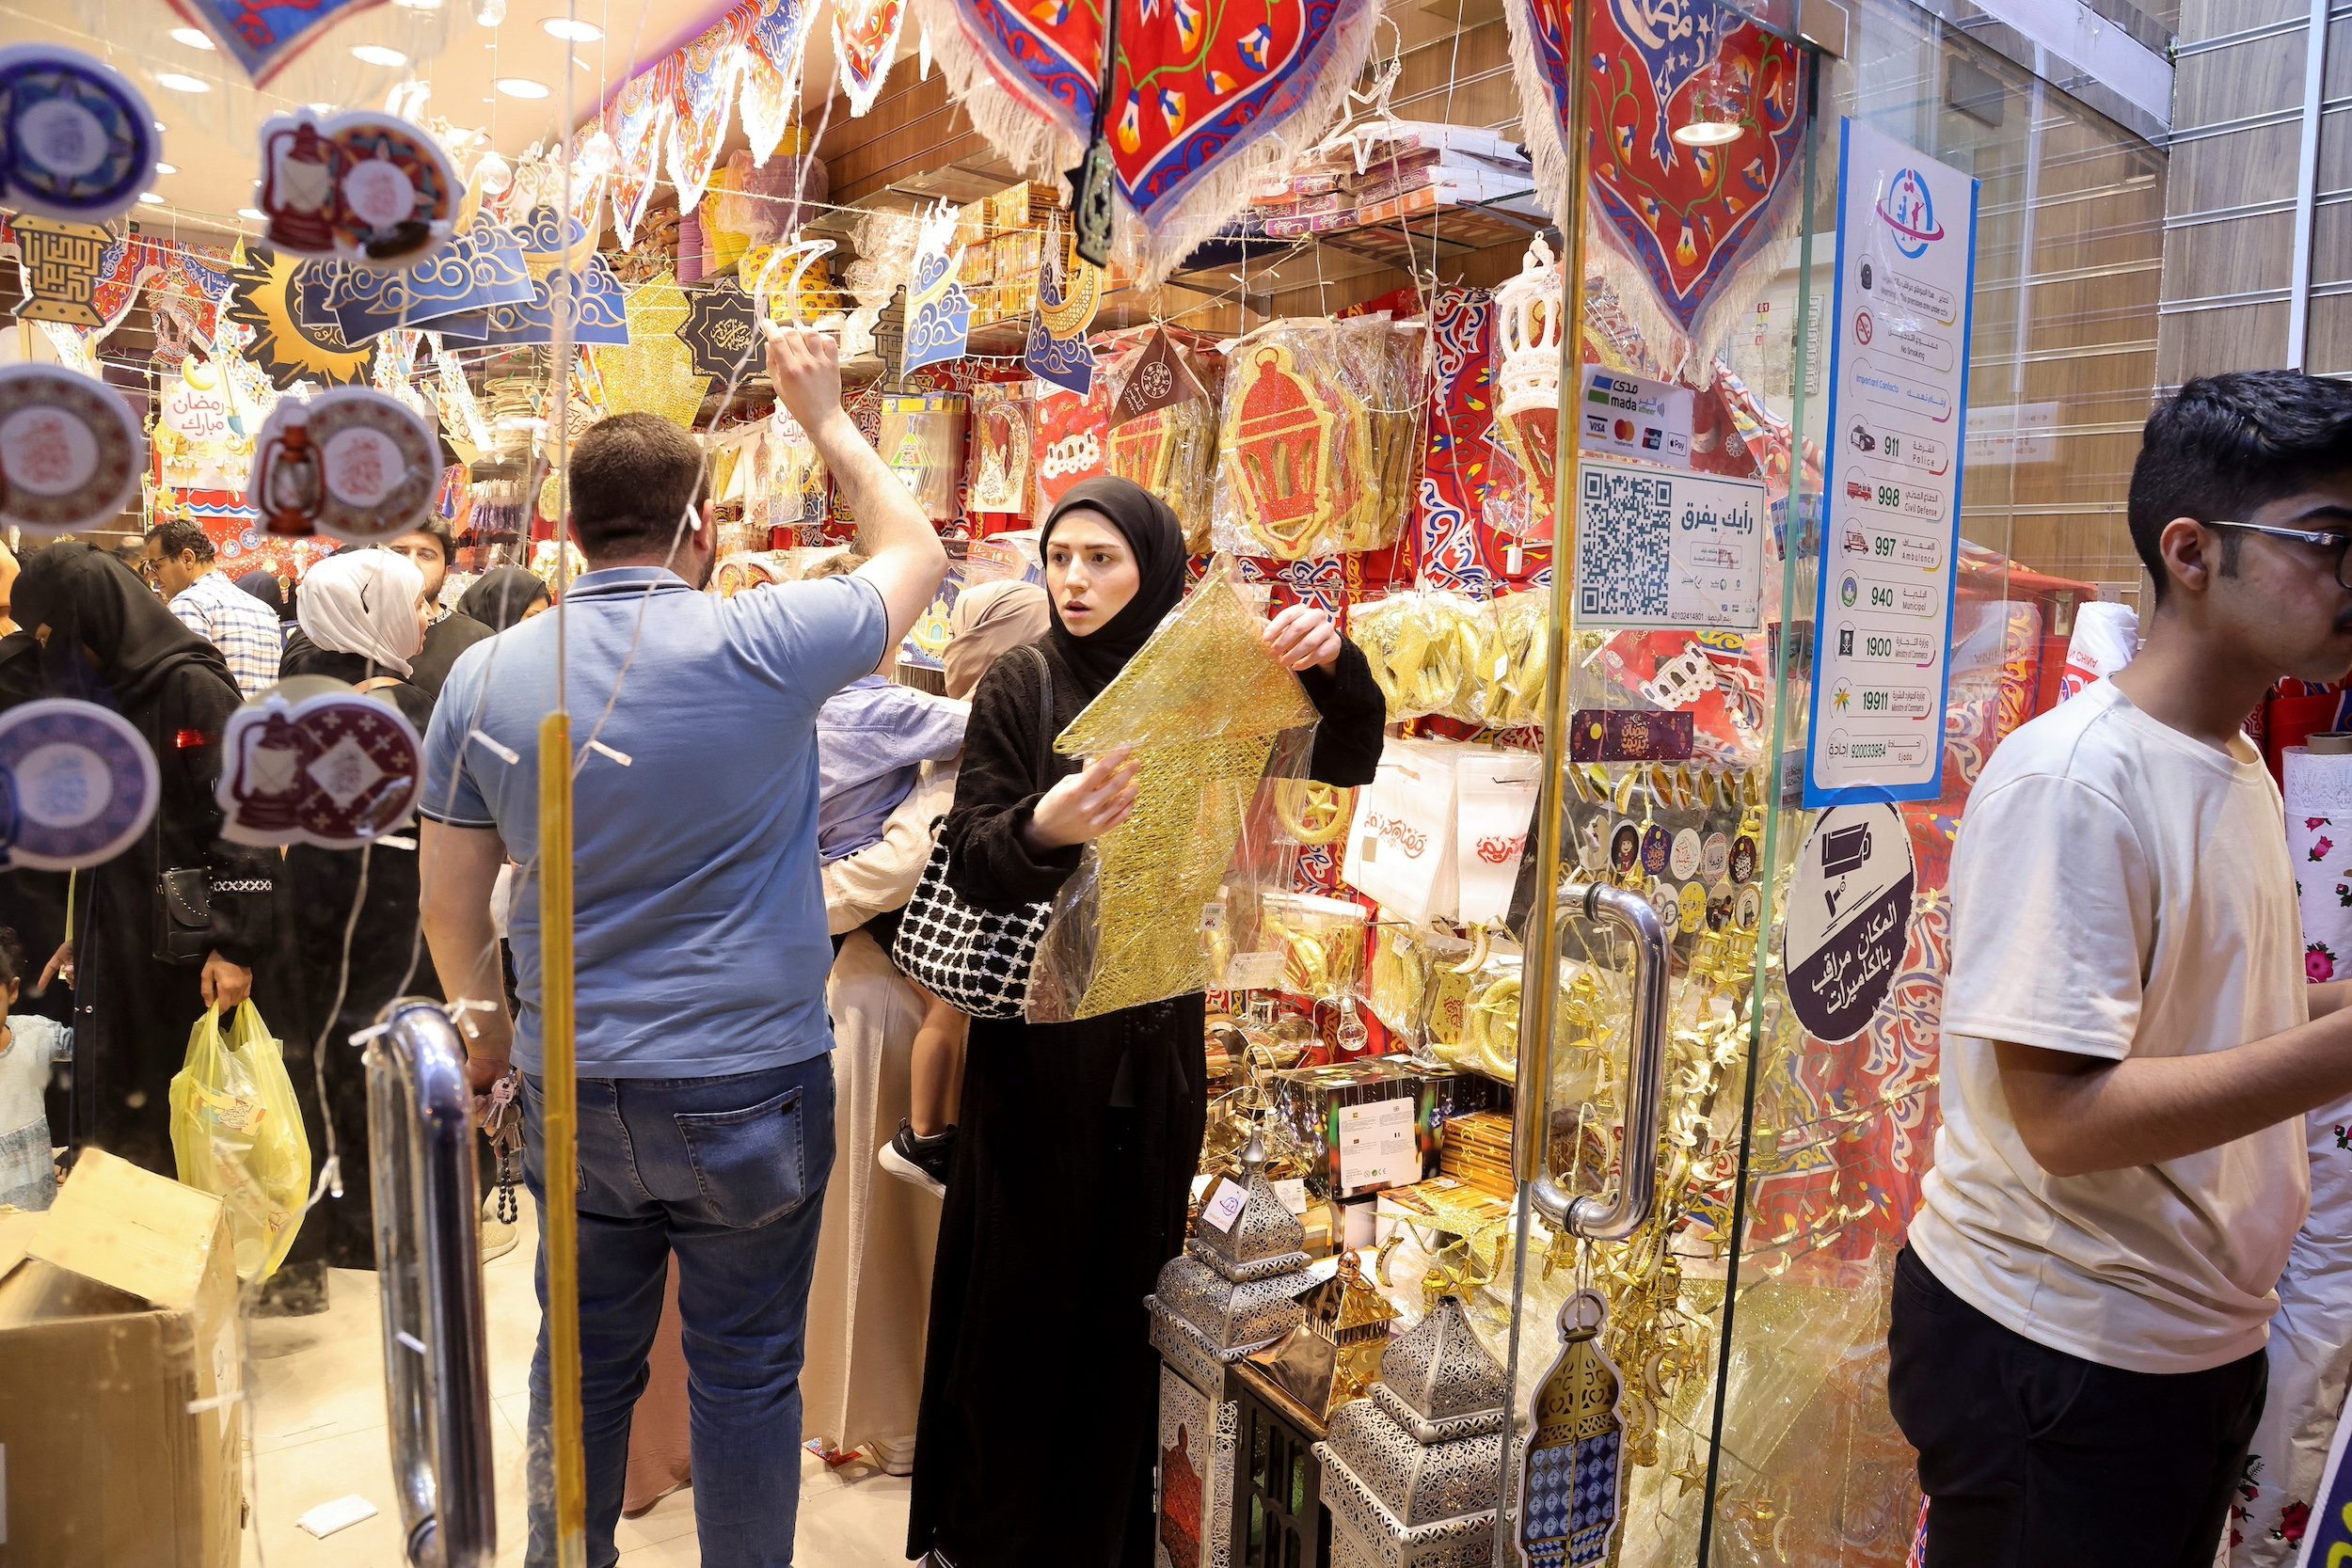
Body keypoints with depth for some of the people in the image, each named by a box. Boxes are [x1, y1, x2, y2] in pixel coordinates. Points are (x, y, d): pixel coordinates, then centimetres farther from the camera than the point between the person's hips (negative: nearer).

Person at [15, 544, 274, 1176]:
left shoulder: (193, 686, -12)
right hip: (115, 947, 8)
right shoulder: (103, 694, 14)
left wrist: (235, 945, -22)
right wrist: (81, 934, 23)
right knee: (119, 1123, 10)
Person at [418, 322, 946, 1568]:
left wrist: (487, 1028, 22)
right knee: (745, 1374, 12)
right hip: (749, 1089, -4)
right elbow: (917, 554, 3)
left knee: (583, 1359, 20)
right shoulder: (765, 646, -15)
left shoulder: (483, 678, -2)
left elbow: (449, 908, 6)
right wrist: (826, 416, 13)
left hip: (570, 1092, 4)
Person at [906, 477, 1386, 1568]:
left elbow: (1347, 761, -3)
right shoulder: (1020, 688, -5)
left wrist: (1334, 663, -23)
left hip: (1155, 1038, 2)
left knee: (1125, 1294, 11)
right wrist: (1041, 828, -35)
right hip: (1038, 1039, -2)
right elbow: (971, 870, -12)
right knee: (1022, 1290, 6)